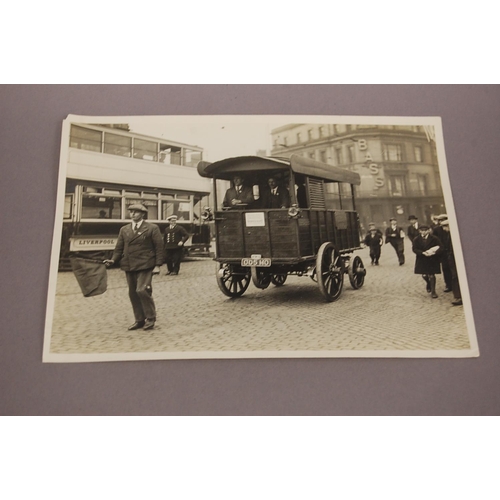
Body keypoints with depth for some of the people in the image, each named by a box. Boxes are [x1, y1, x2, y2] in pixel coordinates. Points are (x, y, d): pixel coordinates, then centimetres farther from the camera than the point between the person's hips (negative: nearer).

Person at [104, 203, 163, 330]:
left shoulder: (152, 228, -1)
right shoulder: (124, 229, 14)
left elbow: (159, 247, -3)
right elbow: (119, 248, 14)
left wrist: (157, 265, -10)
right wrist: (113, 260, -3)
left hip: (145, 266, -6)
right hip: (129, 266, 6)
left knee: (142, 290, -15)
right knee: (133, 294, 9)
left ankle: (150, 318, 4)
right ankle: (140, 320, 22)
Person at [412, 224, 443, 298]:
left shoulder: (434, 238, -7)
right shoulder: (416, 239, -2)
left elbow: (440, 247, -11)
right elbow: (415, 249, -7)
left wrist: (434, 252, -28)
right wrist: (423, 253, -22)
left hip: (432, 260, -1)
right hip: (422, 260, 2)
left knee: (431, 275, 2)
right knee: (424, 275, 2)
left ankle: (433, 291, 16)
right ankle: (428, 283, 39)